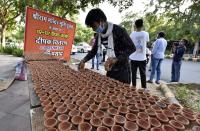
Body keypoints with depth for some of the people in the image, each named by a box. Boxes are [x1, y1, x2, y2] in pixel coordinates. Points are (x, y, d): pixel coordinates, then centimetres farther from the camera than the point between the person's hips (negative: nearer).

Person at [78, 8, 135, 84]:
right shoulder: (99, 35, 2)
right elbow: (94, 50, 12)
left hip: (122, 70, -6)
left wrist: (115, 59, -29)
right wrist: (84, 60, -1)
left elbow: (131, 48, -18)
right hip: (111, 69, 6)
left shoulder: (118, 30, -18)